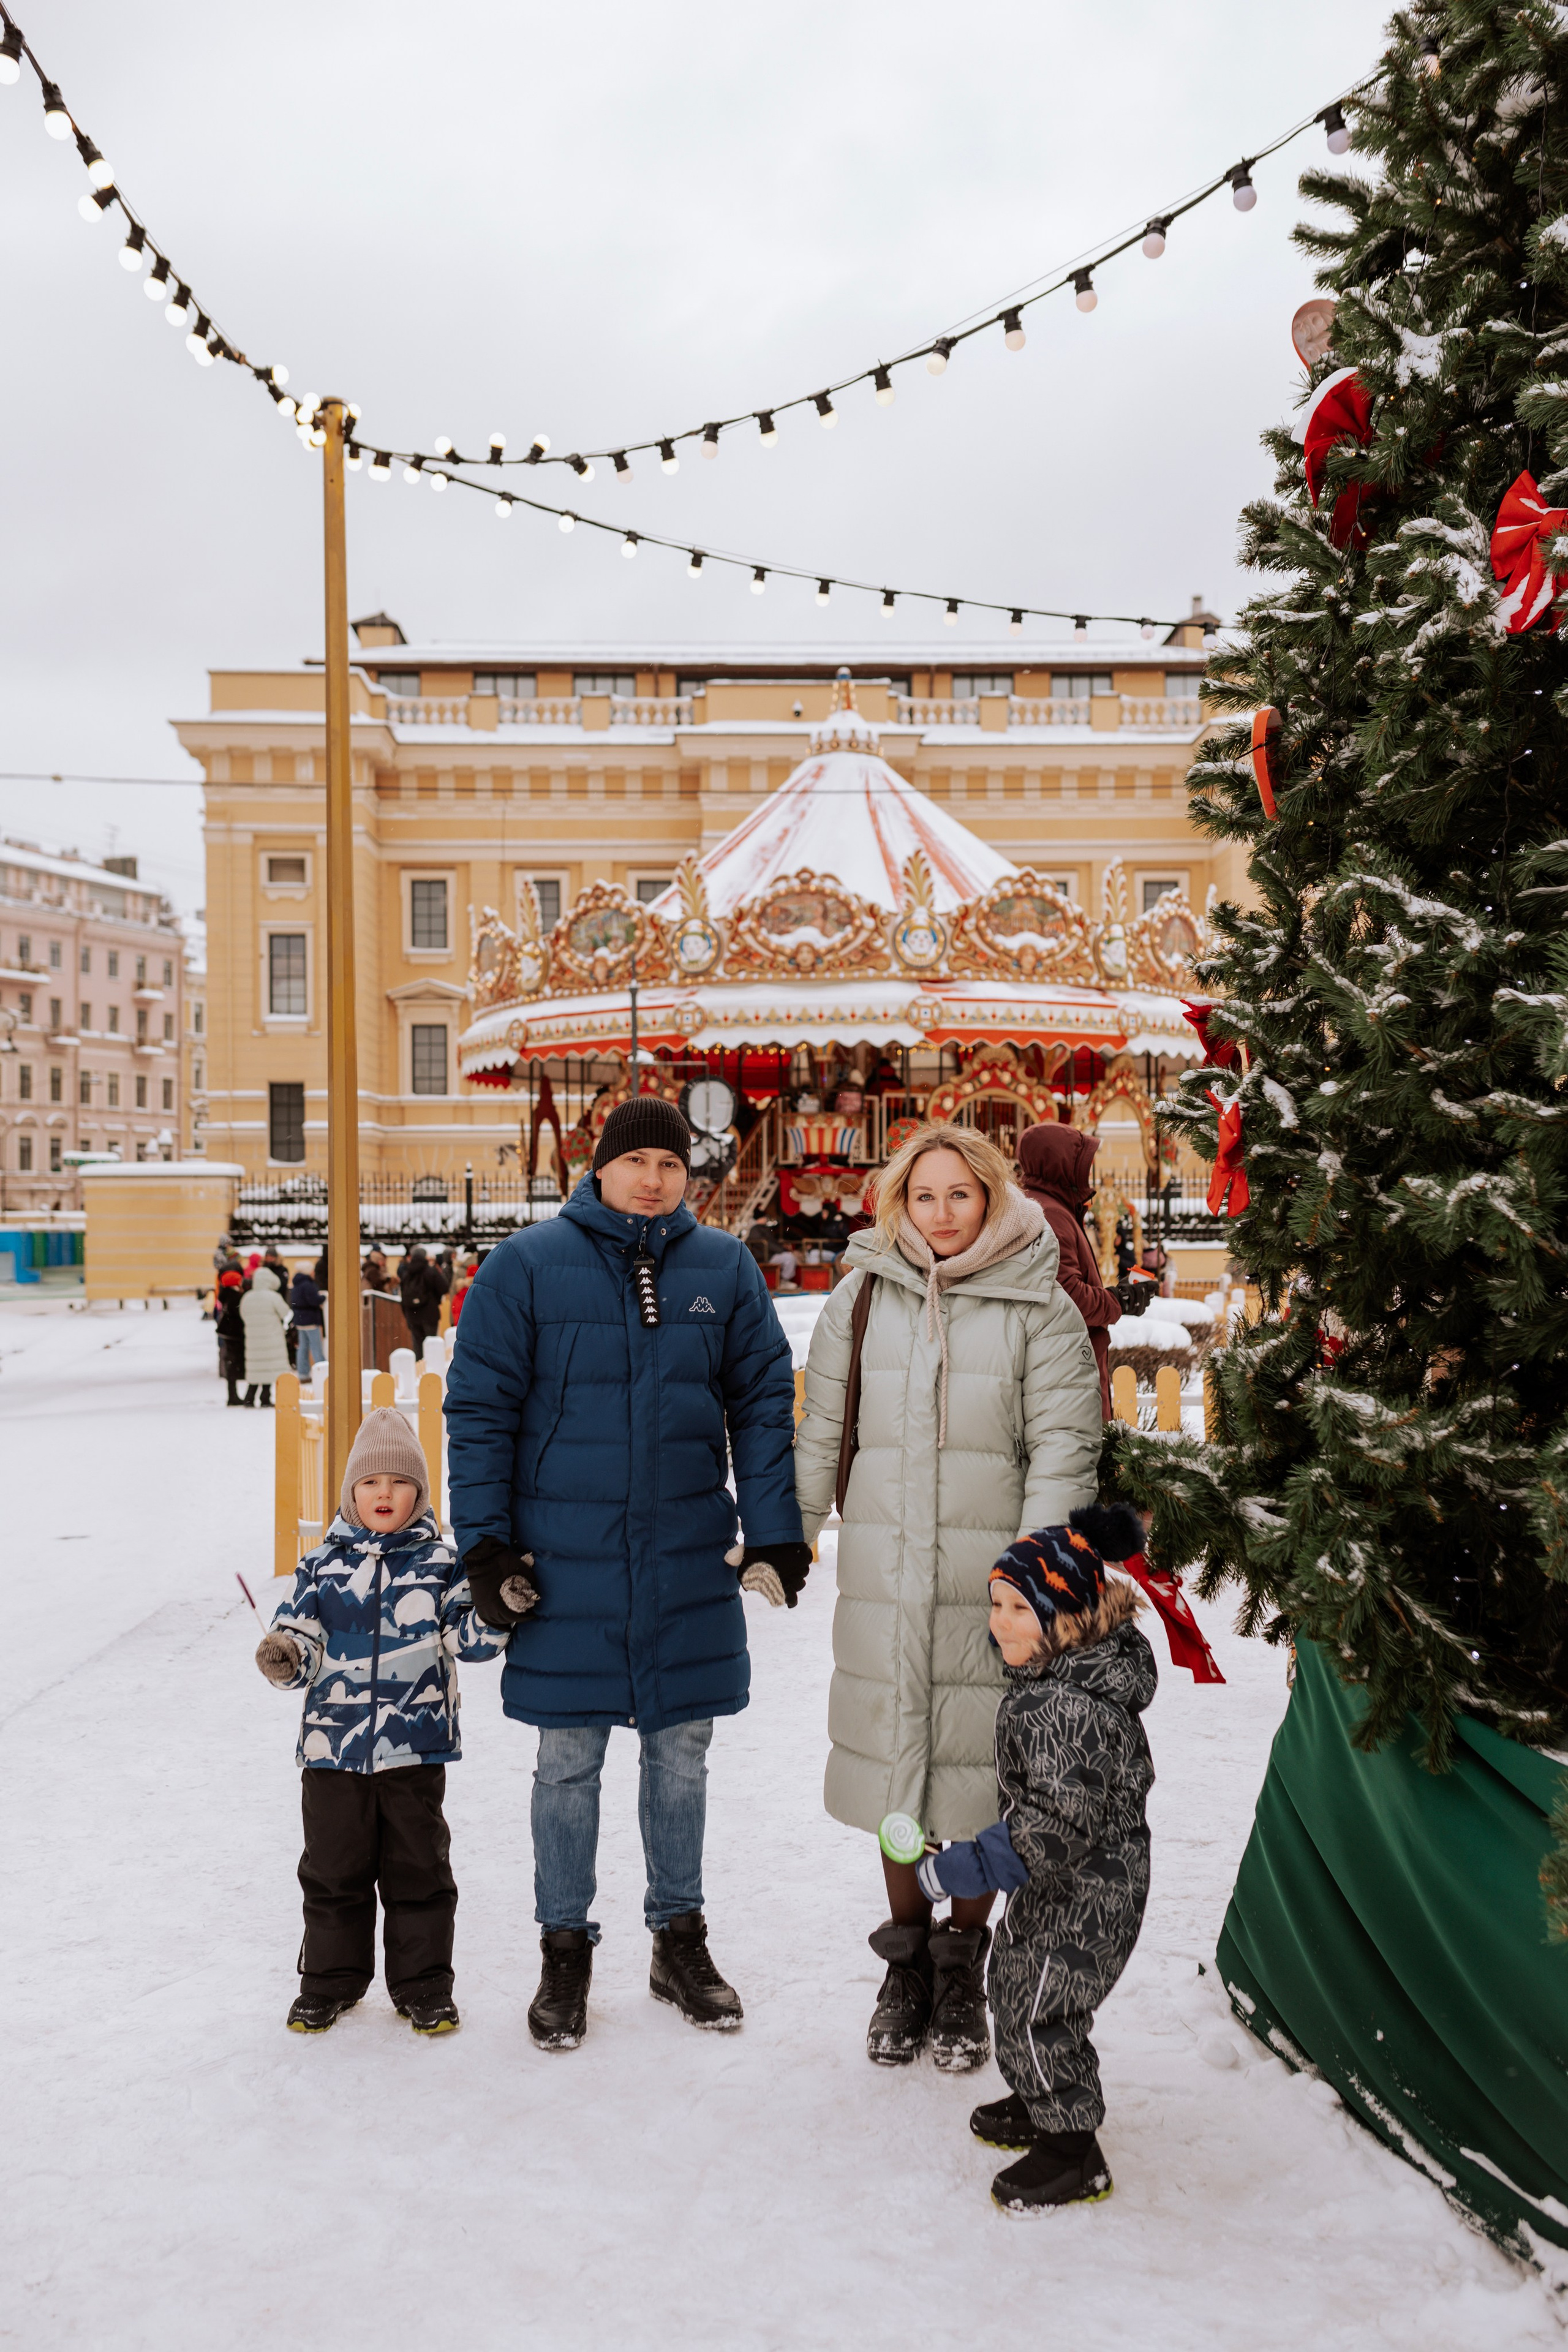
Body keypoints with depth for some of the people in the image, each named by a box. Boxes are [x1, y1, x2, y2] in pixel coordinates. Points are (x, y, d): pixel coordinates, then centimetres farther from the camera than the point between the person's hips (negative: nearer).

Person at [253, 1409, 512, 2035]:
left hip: (415, 1747, -1)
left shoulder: (440, 1562, 1)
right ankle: (330, 1981, 29)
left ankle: (423, 1987, 22)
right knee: (333, 1869, 12)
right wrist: (284, 1655, -17)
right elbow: (301, 1631, 5)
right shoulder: (322, 1565, 4)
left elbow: (467, 1637, -3)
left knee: (419, 1869, 8)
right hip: (333, 1746, 1)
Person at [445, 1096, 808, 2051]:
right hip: (564, 1560, -2)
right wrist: (485, 1542, -7)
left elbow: (764, 1405, 4)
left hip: (690, 1560, 2)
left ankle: (681, 1938, 31)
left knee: (682, 1754, 14)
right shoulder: (528, 1265, -5)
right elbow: (479, 1409, -3)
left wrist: (776, 1533, -1)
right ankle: (565, 1949, 26)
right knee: (569, 1764, 9)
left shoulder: (724, 1268, 2)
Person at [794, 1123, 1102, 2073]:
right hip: (882, 1574, 2)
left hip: (989, 1577, -2)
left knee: (978, 1763, 4)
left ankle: (963, 1973, 24)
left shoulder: (1039, 1307, 0)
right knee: (891, 1755, 10)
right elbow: (821, 1434, 11)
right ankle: (907, 1965, 29)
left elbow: (1063, 1451, -3)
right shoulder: (863, 1297, 6)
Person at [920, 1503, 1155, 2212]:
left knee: (1042, 2007, -1)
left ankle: (1073, 2156, 15)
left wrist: (964, 1869, -29)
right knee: (1013, 1982, 21)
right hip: (1055, 1885, 10)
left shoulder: (1069, 1707, -30)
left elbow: (1061, 1822, -31)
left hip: (1088, 1892, -10)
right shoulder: (1050, 1678, 0)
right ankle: (1036, 2105, 40)